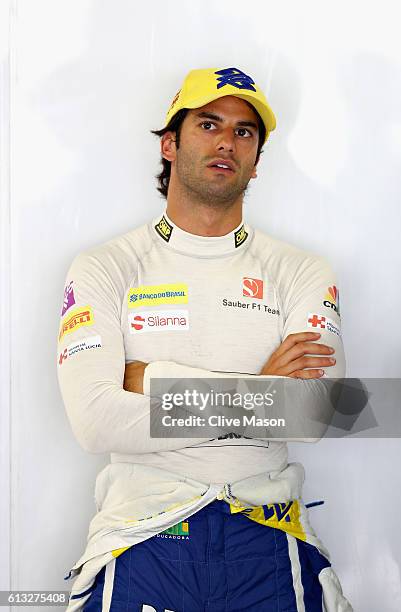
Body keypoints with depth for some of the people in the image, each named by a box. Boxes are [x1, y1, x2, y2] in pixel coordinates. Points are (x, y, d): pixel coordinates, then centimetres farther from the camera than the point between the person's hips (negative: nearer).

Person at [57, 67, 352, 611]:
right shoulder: (104, 270, 3)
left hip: (267, 542, 1)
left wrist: (149, 378, -10)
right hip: (144, 537, -1)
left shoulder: (302, 274, 6)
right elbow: (95, 421, -11)